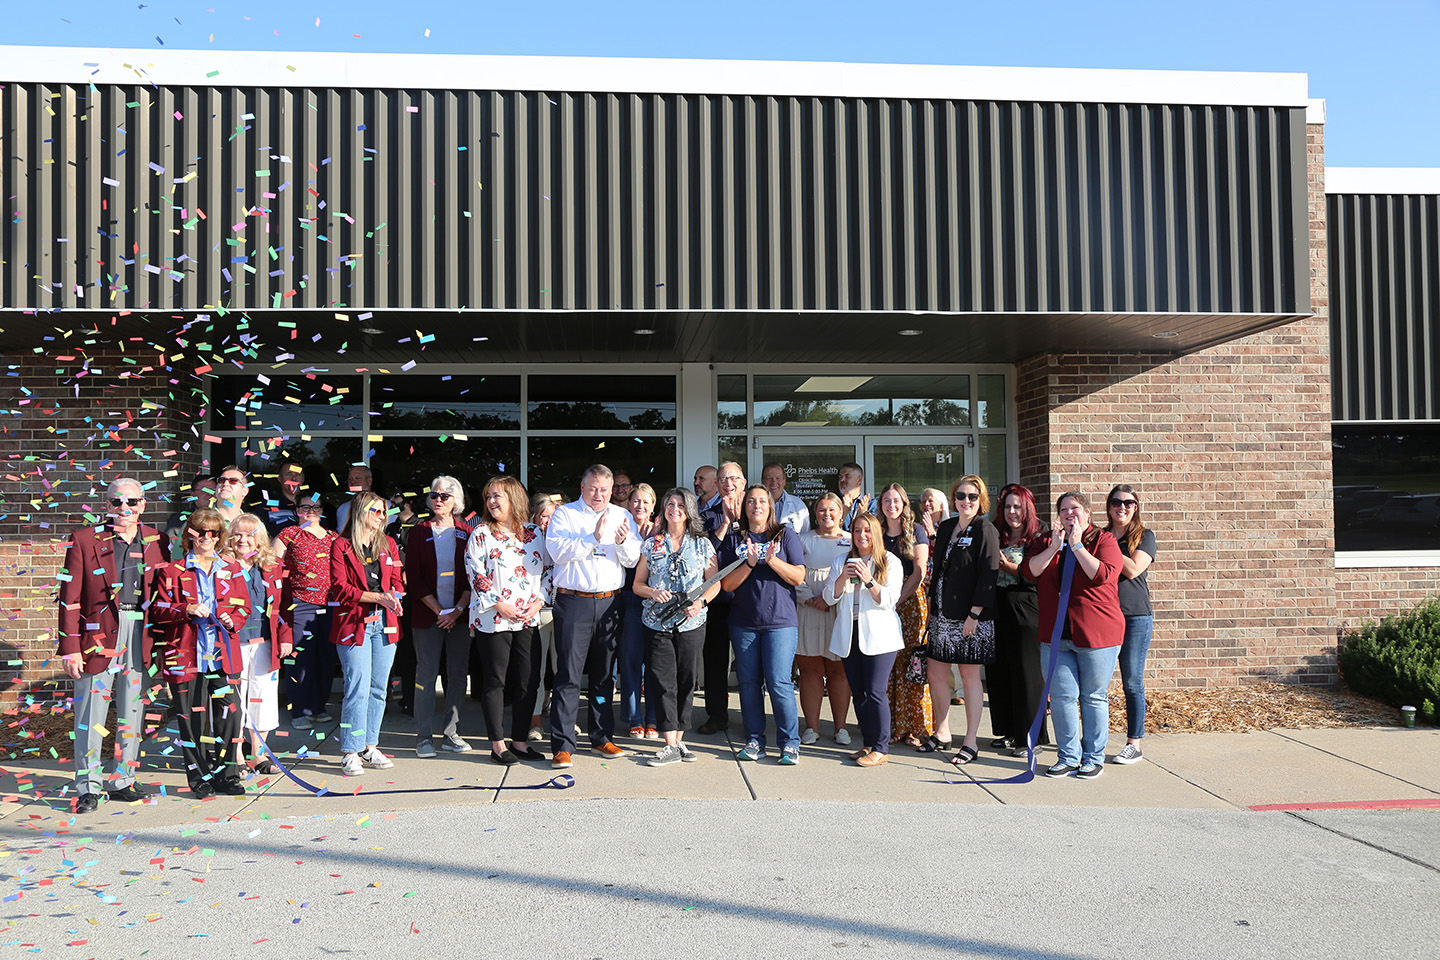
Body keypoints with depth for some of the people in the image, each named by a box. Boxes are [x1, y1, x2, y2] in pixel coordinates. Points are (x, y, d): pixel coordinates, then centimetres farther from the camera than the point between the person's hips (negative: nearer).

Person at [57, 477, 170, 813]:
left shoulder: (157, 542, 8)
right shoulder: (84, 540, 0)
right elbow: (70, 598, -2)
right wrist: (69, 647, -8)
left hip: (141, 637, 3)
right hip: (98, 635, -3)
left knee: (132, 713, 9)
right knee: (91, 713, -1)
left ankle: (122, 781, 20)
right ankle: (88, 787, 8)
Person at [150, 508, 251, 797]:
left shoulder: (232, 570, 12)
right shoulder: (172, 572, 3)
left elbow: (244, 607, 14)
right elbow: (159, 611, -1)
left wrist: (233, 620, -6)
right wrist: (187, 610, -17)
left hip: (223, 653, 2)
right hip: (187, 656, -2)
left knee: (228, 713, 0)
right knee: (193, 718, 3)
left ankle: (226, 775, 12)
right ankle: (200, 778, 14)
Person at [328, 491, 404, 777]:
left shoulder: (388, 543, 15)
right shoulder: (341, 545, -1)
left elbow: (397, 581, 13)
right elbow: (340, 588, -9)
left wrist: (393, 597, -9)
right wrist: (377, 597, -18)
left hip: (384, 623, 5)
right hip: (353, 623, -5)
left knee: (378, 688, 8)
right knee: (358, 688, -8)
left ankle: (370, 747, 17)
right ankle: (350, 752, 0)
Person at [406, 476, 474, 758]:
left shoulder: (466, 533, 6)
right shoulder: (420, 532, 4)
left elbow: (473, 575, 3)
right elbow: (413, 576, -1)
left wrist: (458, 609, -9)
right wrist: (438, 610, -9)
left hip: (460, 614, 1)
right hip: (427, 614, -1)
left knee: (458, 673, 4)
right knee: (426, 674, -1)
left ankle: (451, 734, 13)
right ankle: (424, 737, 6)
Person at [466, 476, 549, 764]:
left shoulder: (535, 533, 10)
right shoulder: (481, 533, 0)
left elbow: (546, 570, 12)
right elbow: (475, 573, -6)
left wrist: (537, 602, -3)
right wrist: (500, 605, -12)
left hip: (528, 619, 4)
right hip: (493, 619, -3)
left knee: (528, 681, 5)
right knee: (495, 681, 2)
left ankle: (520, 741, 16)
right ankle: (498, 744, 10)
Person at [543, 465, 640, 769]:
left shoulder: (621, 516, 13)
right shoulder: (564, 514, 3)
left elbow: (633, 559, 5)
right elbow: (558, 551, -13)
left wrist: (623, 542, -15)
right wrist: (594, 538, -20)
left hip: (609, 603, 4)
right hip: (574, 602, -4)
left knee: (604, 674, 11)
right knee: (568, 675, -5)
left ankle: (602, 737, 22)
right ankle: (562, 746, -2)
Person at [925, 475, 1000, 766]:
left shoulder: (985, 530, -8)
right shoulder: (945, 528, 12)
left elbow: (988, 575, -14)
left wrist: (974, 614, -19)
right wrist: (932, 605, 13)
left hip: (971, 616, -6)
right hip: (943, 614, 7)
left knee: (970, 676, 1)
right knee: (936, 673, 9)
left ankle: (971, 742, 11)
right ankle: (942, 733, 24)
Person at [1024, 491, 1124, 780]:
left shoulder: (1103, 539, 1)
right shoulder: (1046, 541, 13)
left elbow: (1103, 575, -15)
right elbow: (1030, 570, -2)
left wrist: (1076, 545, -15)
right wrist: (1054, 546, -12)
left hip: (1096, 633, -3)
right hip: (1055, 635, 3)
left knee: (1093, 697, 4)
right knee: (1061, 696, 4)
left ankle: (1094, 758, 16)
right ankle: (1068, 757, 15)